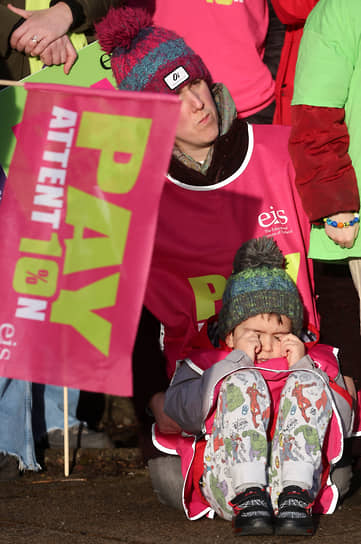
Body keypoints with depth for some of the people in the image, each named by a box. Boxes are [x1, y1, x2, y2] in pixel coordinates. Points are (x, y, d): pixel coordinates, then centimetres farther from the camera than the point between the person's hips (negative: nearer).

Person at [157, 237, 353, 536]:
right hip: (226, 482, -1)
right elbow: (182, 413, 0)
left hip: (297, 474, 1)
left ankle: (295, 499, -35)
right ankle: (247, 499, -38)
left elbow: (343, 422, 12)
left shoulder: (313, 361, 29)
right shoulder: (206, 363, 24)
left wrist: (303, 366, 6)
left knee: (307, 383, -16)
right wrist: (237, 360, 0)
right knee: (245, 381, -19)